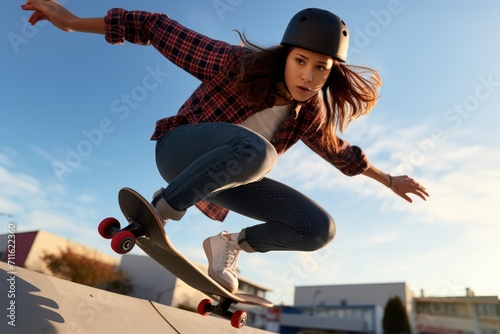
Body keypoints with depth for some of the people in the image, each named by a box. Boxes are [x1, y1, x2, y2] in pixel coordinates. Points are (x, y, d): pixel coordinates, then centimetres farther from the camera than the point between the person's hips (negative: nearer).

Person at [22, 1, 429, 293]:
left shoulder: (311, 113, -6)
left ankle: (230, 244, 6)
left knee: (320, 229, -6)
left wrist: (388, 179, 21)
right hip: (179, 151, -5)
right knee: (254, 150, -41)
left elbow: (338, 150, 14)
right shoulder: (237, 63, -22)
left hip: (230, 176, 5)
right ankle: (159, 212, -21)